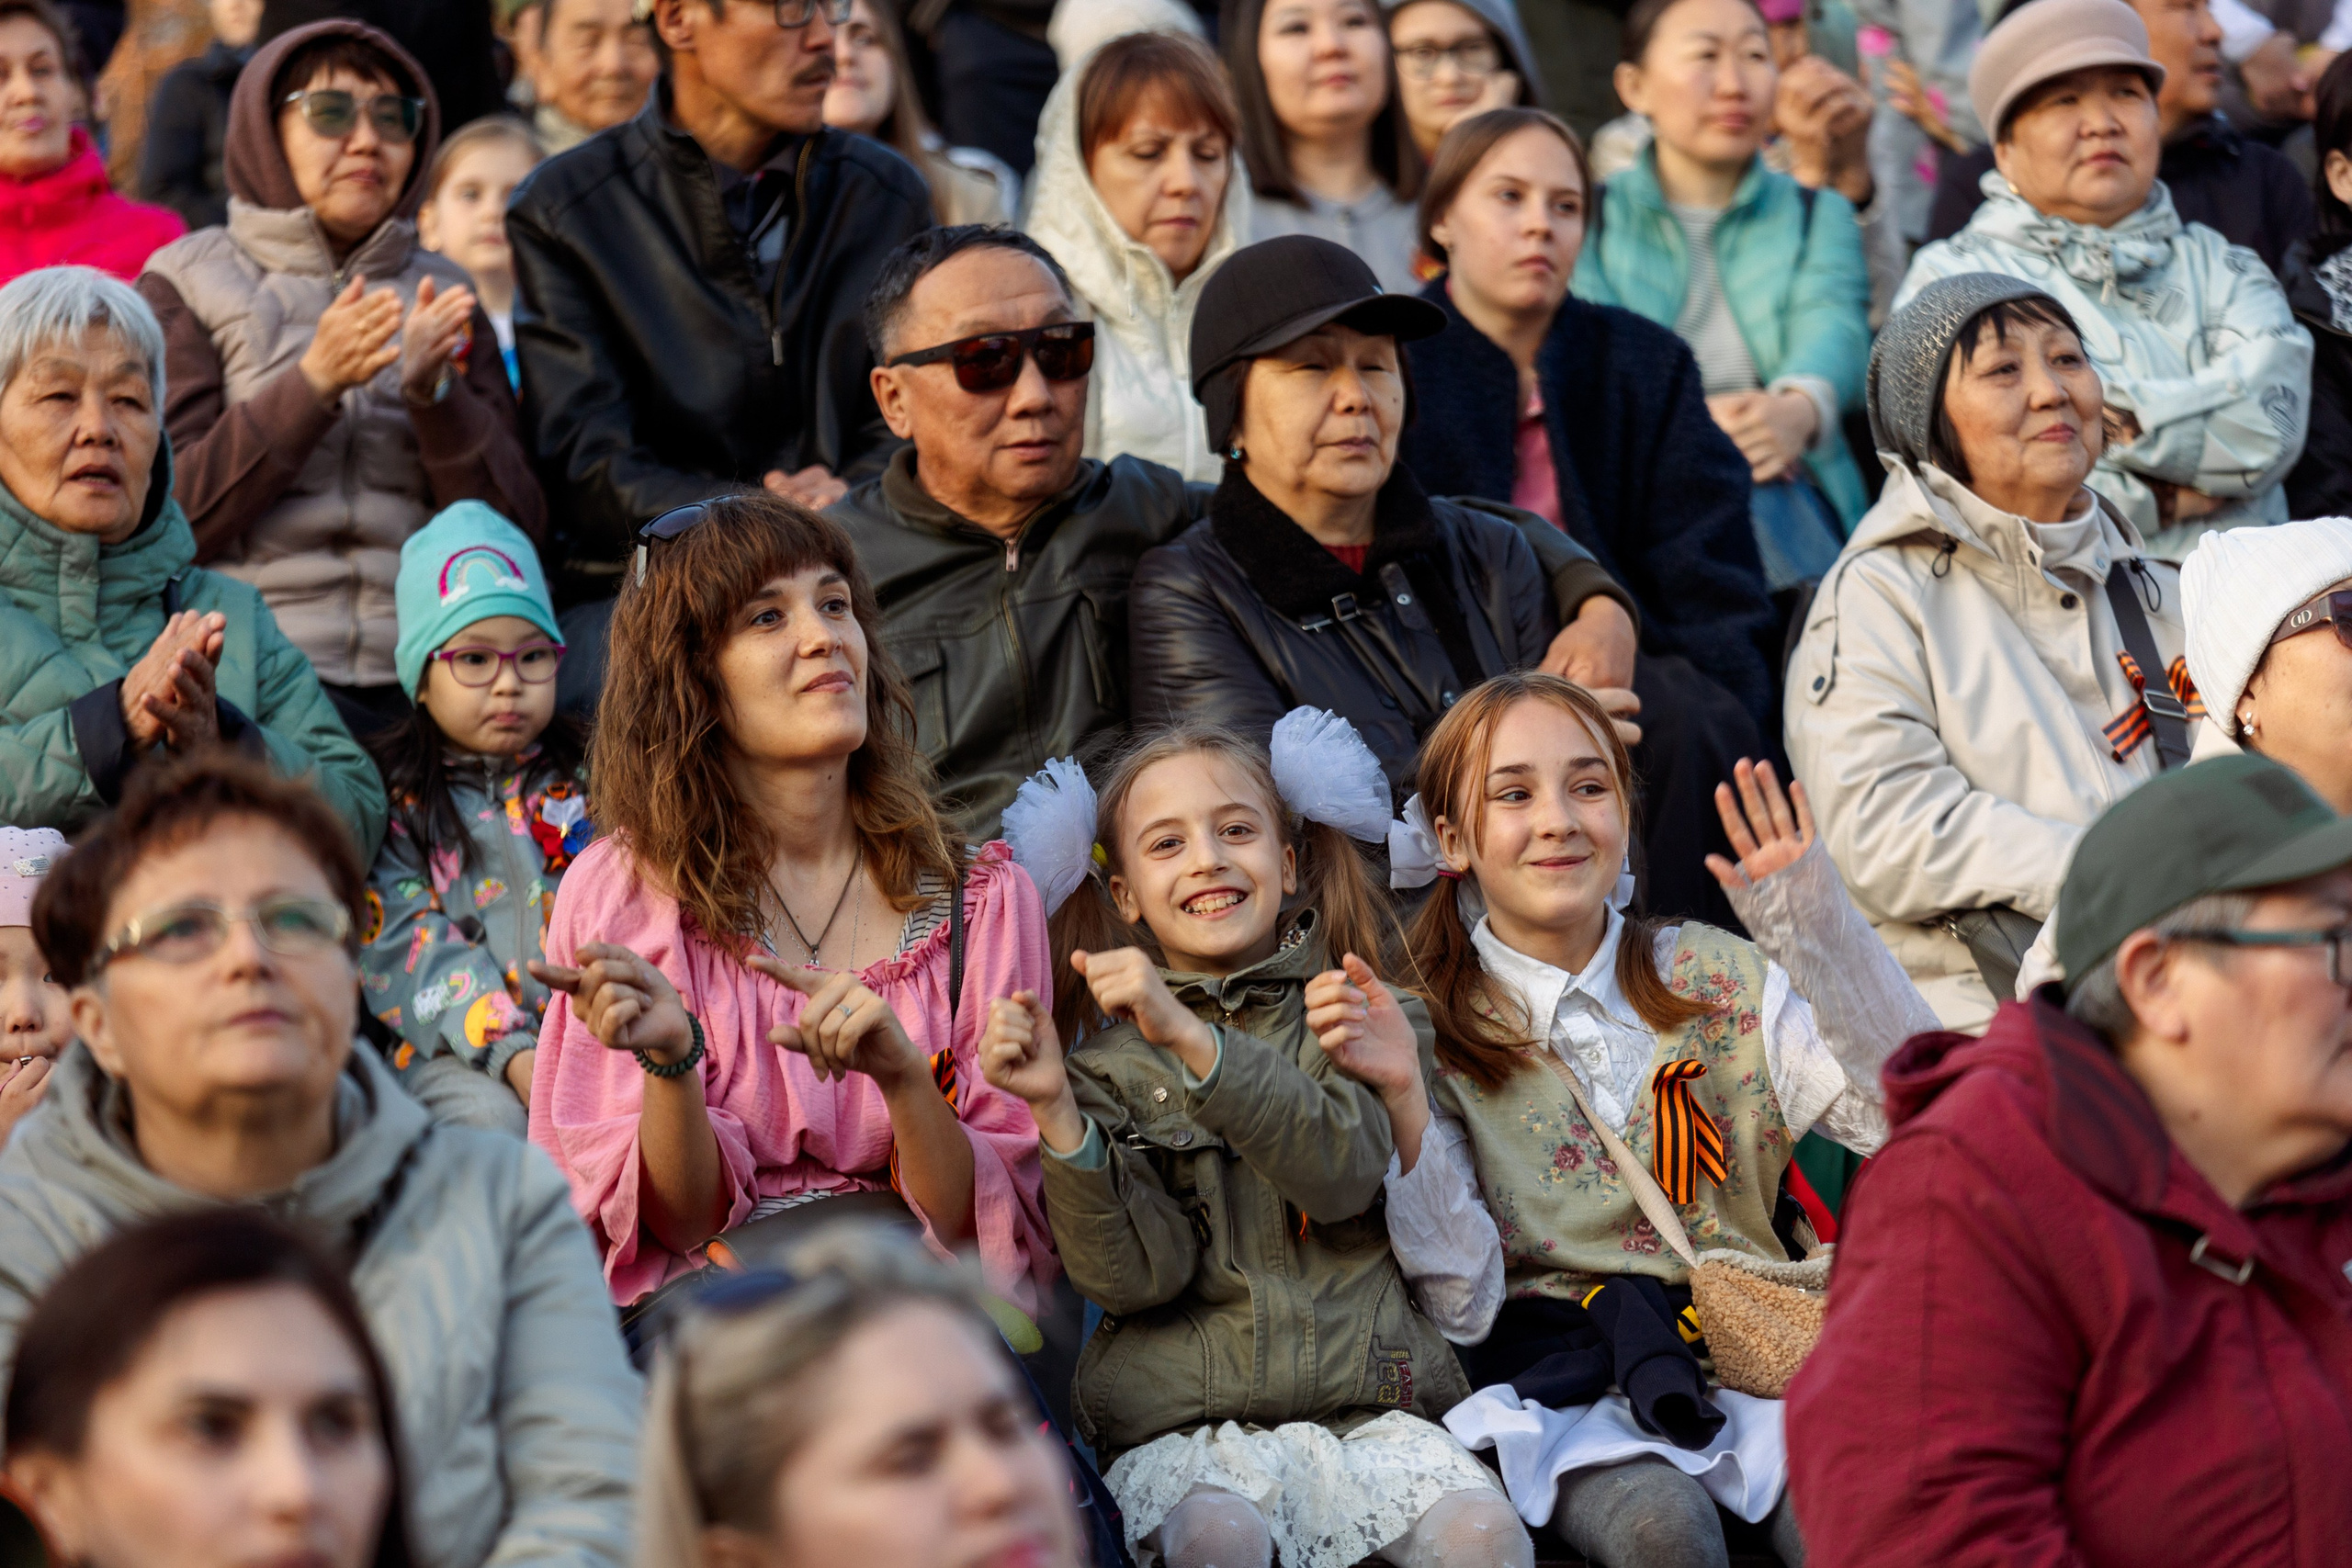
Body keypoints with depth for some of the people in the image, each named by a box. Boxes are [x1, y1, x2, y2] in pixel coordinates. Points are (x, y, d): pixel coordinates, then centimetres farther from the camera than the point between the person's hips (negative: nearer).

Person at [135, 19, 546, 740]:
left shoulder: (443, 296, 19)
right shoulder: (186, 285, 9)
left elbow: (514, 527, 9)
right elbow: (169, 516, -3)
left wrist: (433, 392, -8)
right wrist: (311, 384, -13)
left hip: (428, 678, 3)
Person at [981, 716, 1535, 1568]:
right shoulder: (1111, 1068, 11)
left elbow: (1343, 1173, -11)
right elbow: (1136, 1272, -2)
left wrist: (1191, 1037, -19)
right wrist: (1058, 1113, -15)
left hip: (1371, 1406, 0)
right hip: (1184, 1425, 0)